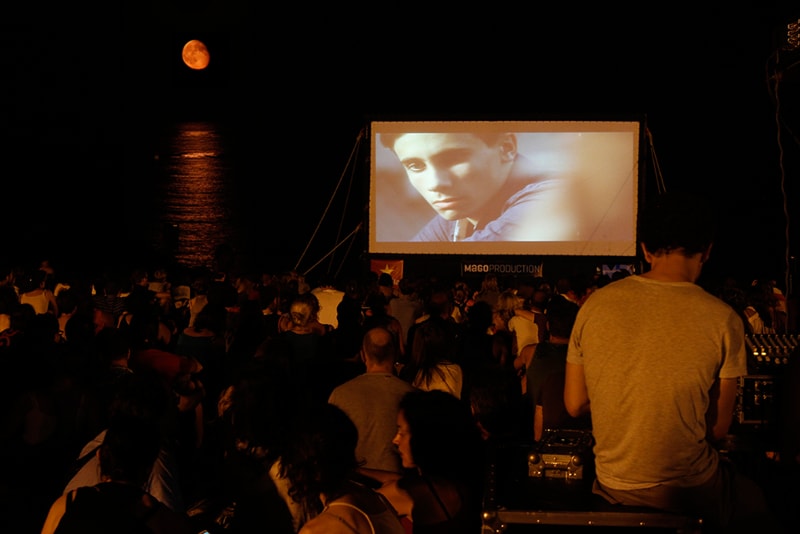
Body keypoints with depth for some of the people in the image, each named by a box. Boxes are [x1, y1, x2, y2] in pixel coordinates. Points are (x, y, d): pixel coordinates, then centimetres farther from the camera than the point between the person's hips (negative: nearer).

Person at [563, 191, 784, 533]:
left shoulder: (595, 305, -8)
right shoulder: (722, 321, -16)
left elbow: (575, 405, -1)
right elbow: (718, 429, -7)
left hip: (612, 487, 4)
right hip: (690, 493, -3)